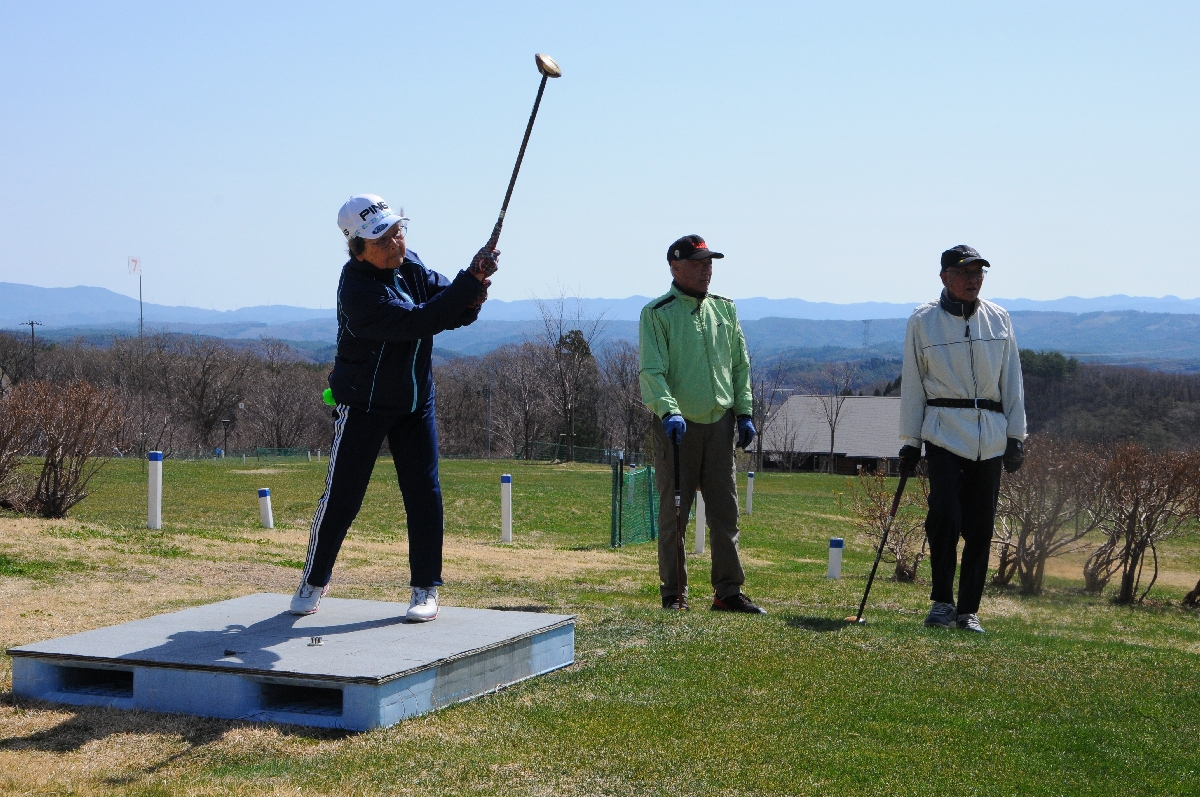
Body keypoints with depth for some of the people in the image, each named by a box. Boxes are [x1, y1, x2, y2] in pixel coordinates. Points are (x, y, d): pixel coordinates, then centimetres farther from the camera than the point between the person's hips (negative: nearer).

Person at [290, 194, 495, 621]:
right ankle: (313, 583, 17)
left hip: (415, 400, 6)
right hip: (363, 405, -6)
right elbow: (417, 322, -34)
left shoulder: (409, 264, -3)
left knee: (424, 493, 1)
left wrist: (469, 300, -28)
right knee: (342, 496, 0)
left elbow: (447, 308, -4)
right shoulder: (359, 290, -26)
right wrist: (471, 281, -37)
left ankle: (426, 588, 11)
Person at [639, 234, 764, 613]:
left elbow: (740, 365, 19)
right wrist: (669, 410, -29)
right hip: (678, 426, -5)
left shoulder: (725, 309, 13)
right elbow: (652, 371, -14)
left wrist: (744, 412, 9)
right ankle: (673, 594, 8)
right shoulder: (657, 313, -4)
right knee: (674, 512, 1)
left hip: (720, 424, 5)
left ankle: (728, 592, 9)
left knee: (725, 511, 4)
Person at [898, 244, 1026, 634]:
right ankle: (942, 602, -1)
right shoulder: (923, 321, 3)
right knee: (945, 516, -15)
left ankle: (968, 609, 11)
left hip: (990, 436, 3)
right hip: (944, 431, -3)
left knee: (980, 527, 2)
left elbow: (1011, 381, 14)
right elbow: (912, 383, 6)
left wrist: (1015, 437, 9)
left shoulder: (999, 320, 10)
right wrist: (909, 440, 3)